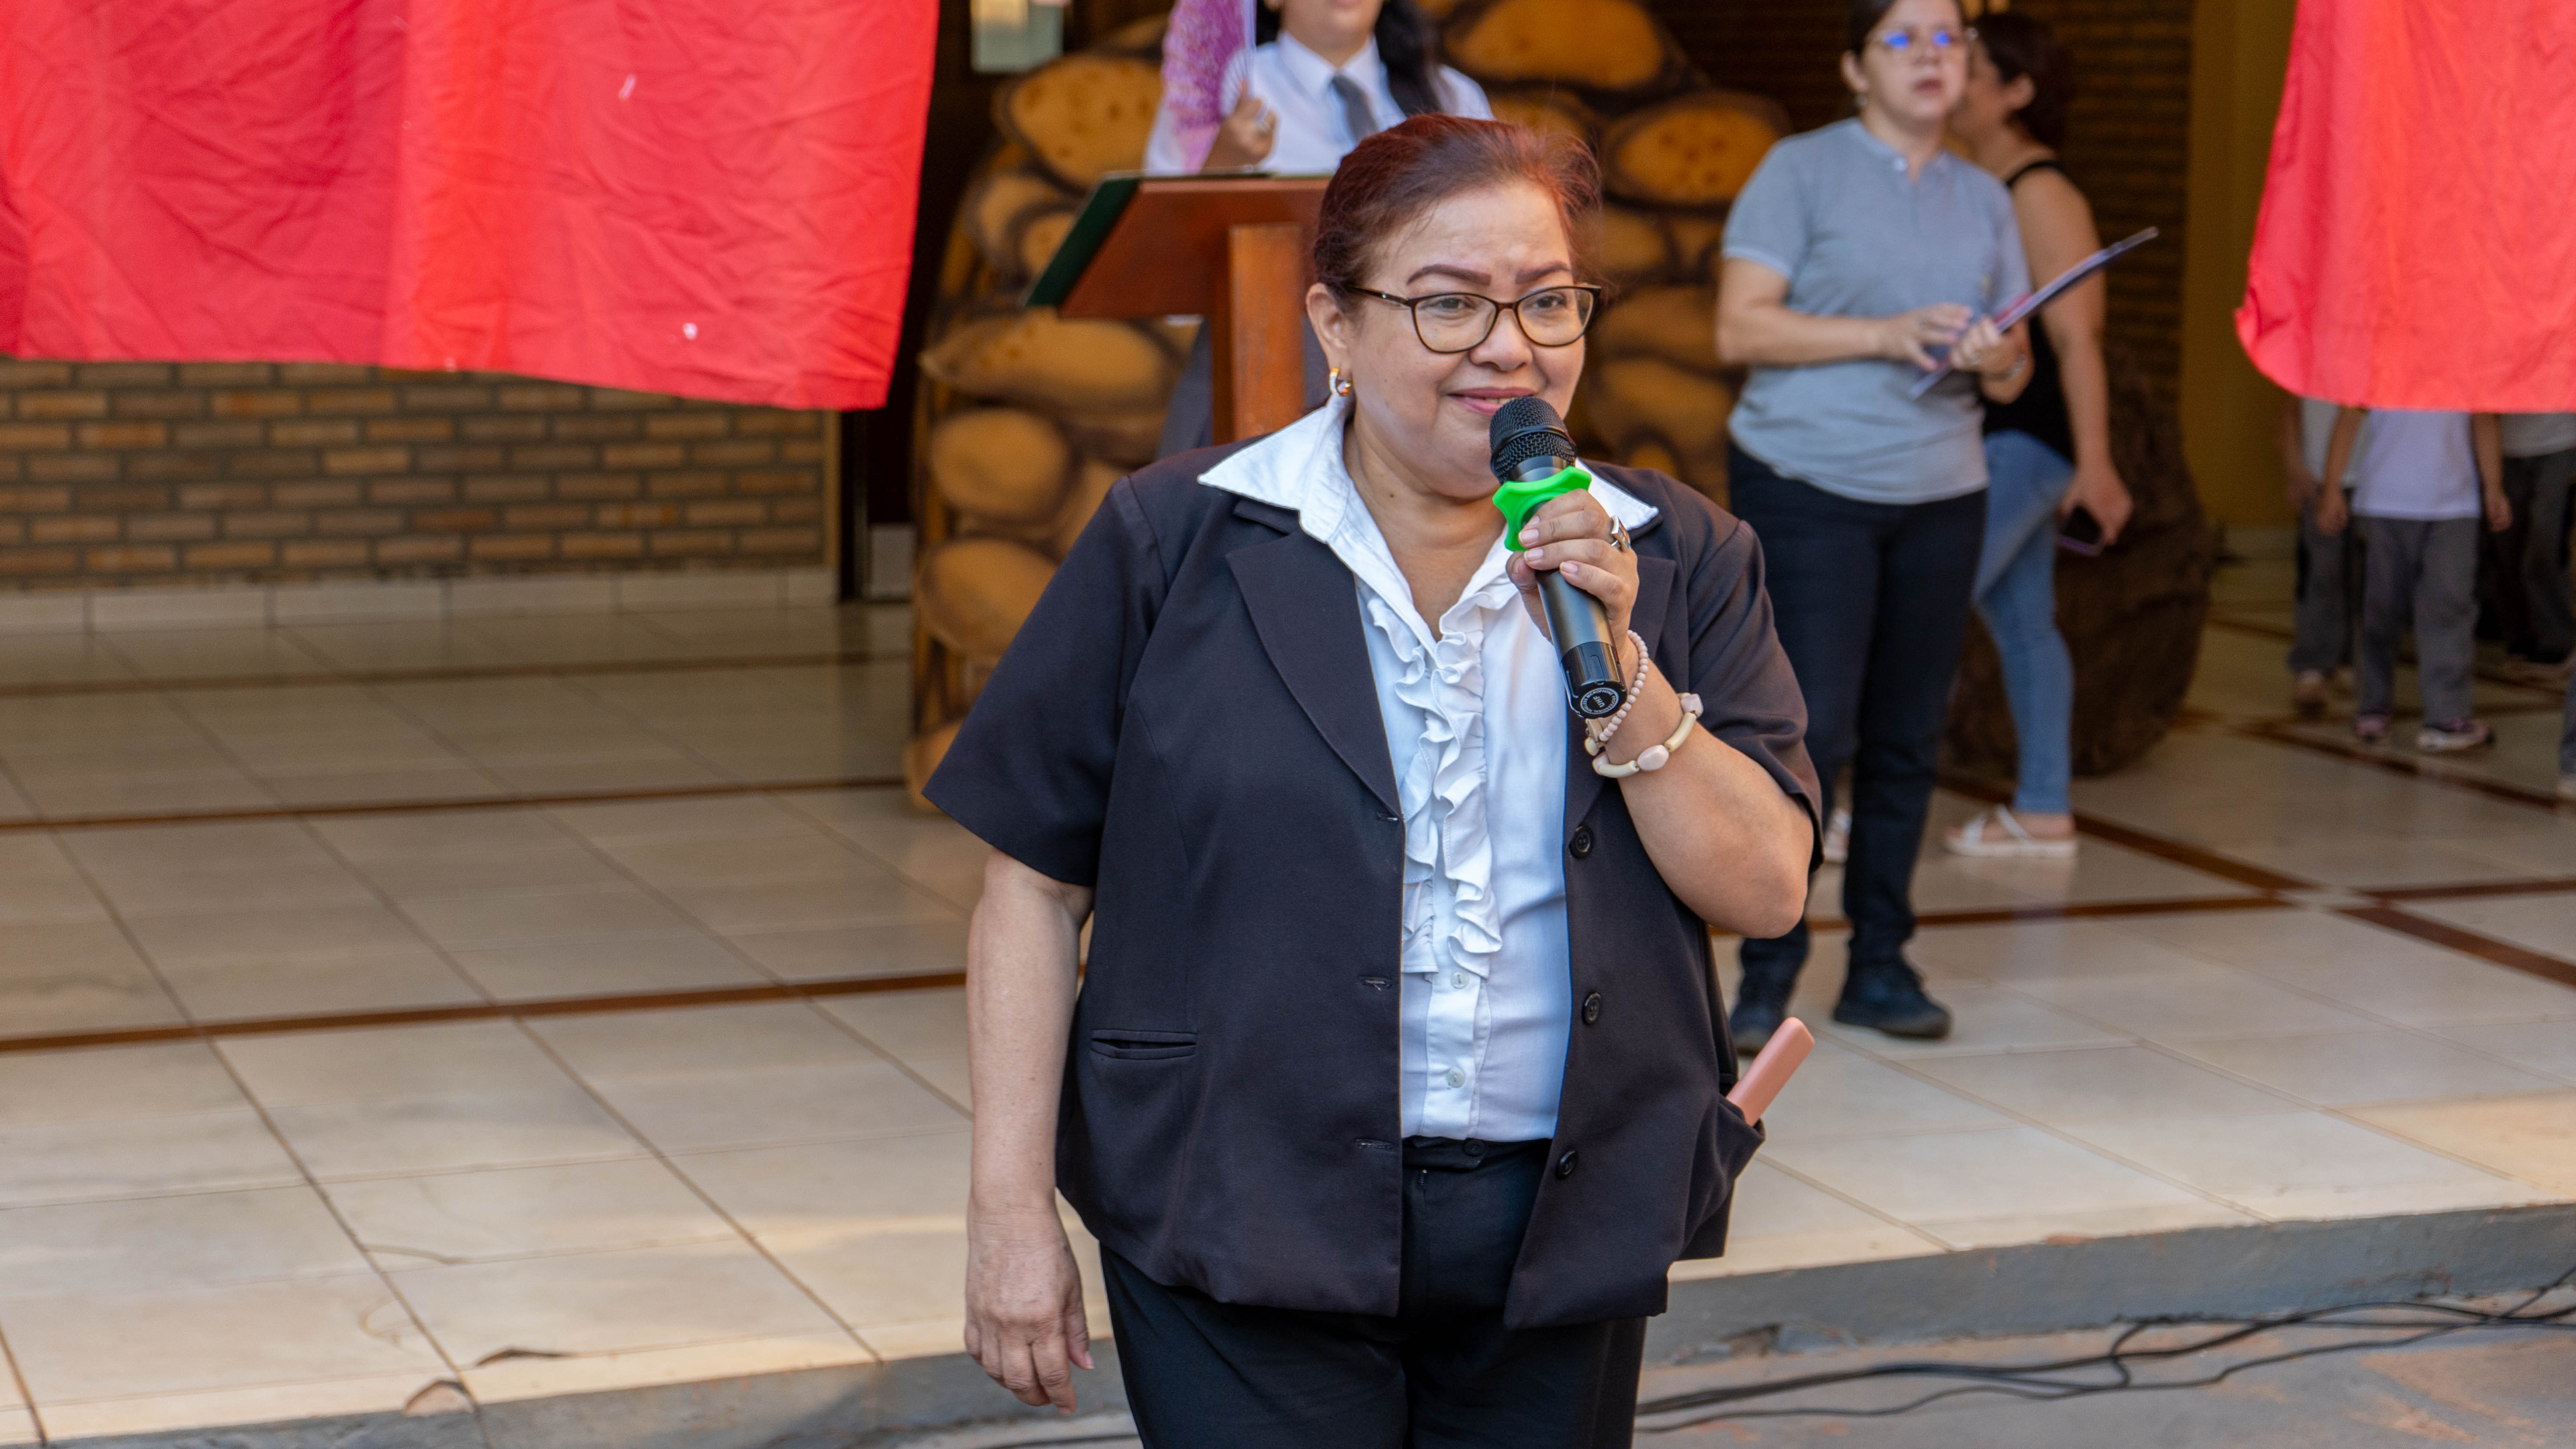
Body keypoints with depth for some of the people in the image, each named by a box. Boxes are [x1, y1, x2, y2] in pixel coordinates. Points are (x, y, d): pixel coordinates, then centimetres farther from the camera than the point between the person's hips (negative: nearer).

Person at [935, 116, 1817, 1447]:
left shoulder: (1677, 560, 4)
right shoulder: (1173, 542, -3)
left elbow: (1766, 891, -2)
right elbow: (1035, 886, -2)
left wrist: (1618, 667, -14)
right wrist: (1012, 1210, -5)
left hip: (1564, 1231, 3)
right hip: (1245, 1230, -3)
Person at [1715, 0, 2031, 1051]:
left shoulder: (1985, 201, 15)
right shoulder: (1801, 172, 1)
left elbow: (2014, 378, 16)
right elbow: (1739, 328, -8)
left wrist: (1996, 360, -8)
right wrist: (1884, 337, -16)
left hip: (1940, 498, 5)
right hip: (1806, 489, -5)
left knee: (1908, 738, 5)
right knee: (1813, 731, -9)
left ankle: (1880, 965, 14)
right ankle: (1769, 970, 1)